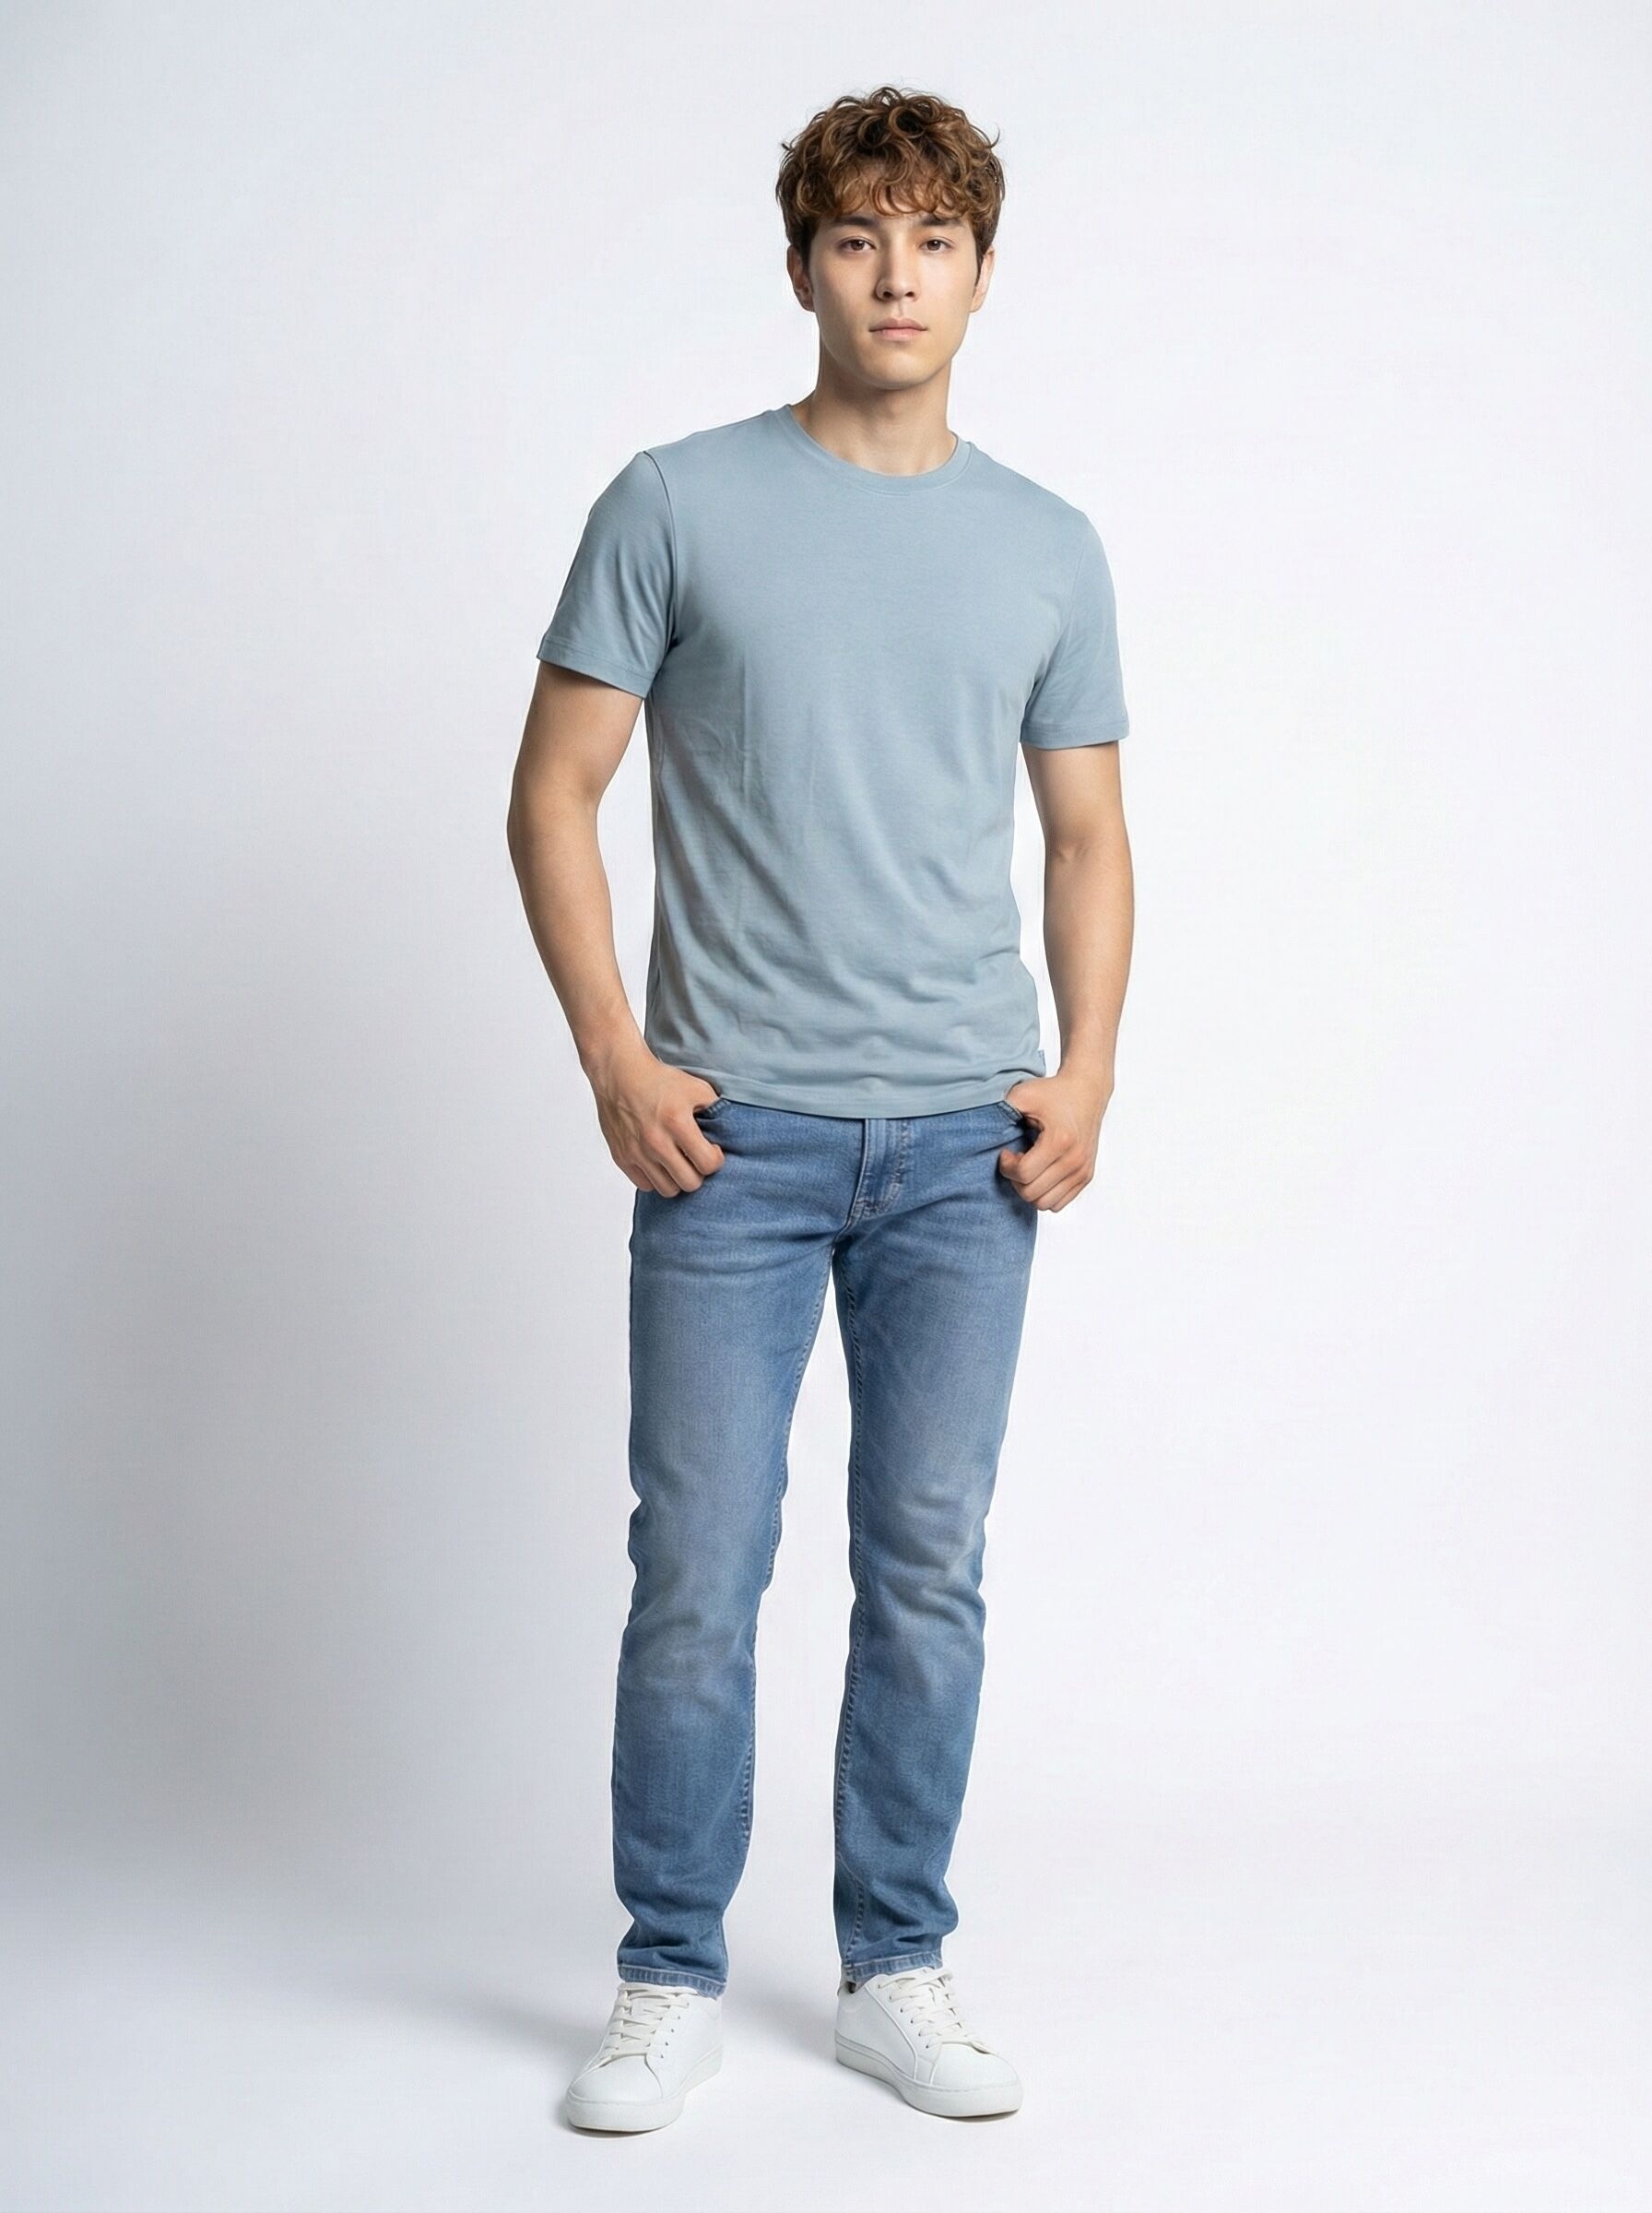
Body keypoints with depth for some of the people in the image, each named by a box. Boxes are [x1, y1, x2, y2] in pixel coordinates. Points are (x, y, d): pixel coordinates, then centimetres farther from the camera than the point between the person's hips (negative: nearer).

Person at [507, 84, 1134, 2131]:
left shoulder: (1050, 550, 9)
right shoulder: (677, 506, 0)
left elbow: (1088, 836, 14)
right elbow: (554, 793, 1)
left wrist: (1087, 1075, 1)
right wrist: (615, 1060, -8)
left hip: (965, 1143, 3)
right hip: (734, 1133, -2)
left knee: (928, 1570, 8)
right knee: (698, 1571, 2)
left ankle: (896, 1971, 23)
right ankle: (673, 1977, 19)